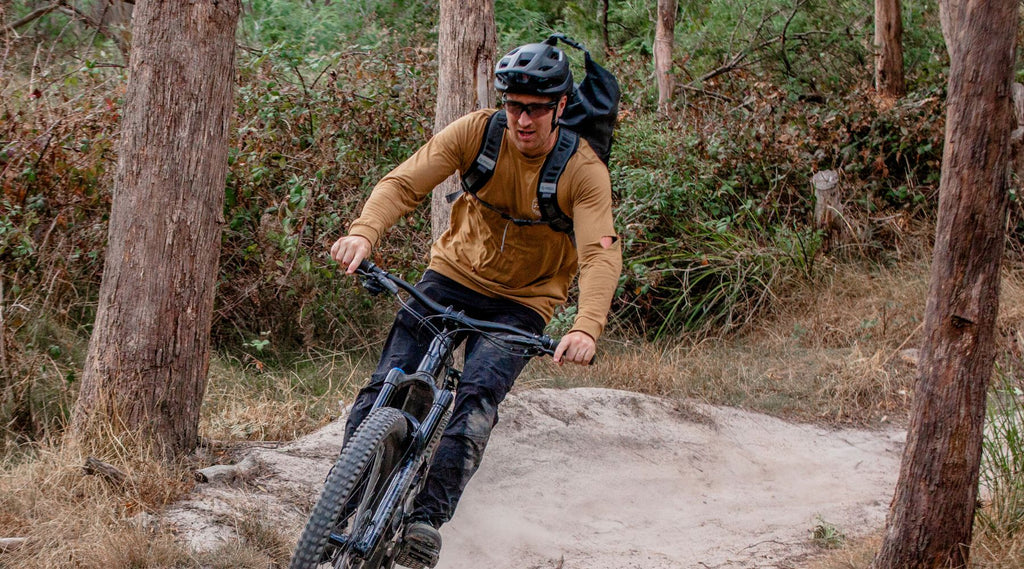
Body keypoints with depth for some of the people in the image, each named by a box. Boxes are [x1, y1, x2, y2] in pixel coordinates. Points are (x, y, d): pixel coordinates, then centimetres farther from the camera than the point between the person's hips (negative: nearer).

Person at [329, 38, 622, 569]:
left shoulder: (584, 171, -19)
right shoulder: (477, 132, -13)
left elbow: (601, 253, -30)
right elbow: (403, 182, -19)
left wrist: (586, 327, -48)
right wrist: (363, 232, -40)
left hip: (522, 301, -3)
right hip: (454, 273, 3)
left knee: (477, 396, -26)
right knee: (389, 383, -13)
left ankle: (427, 519, -31)